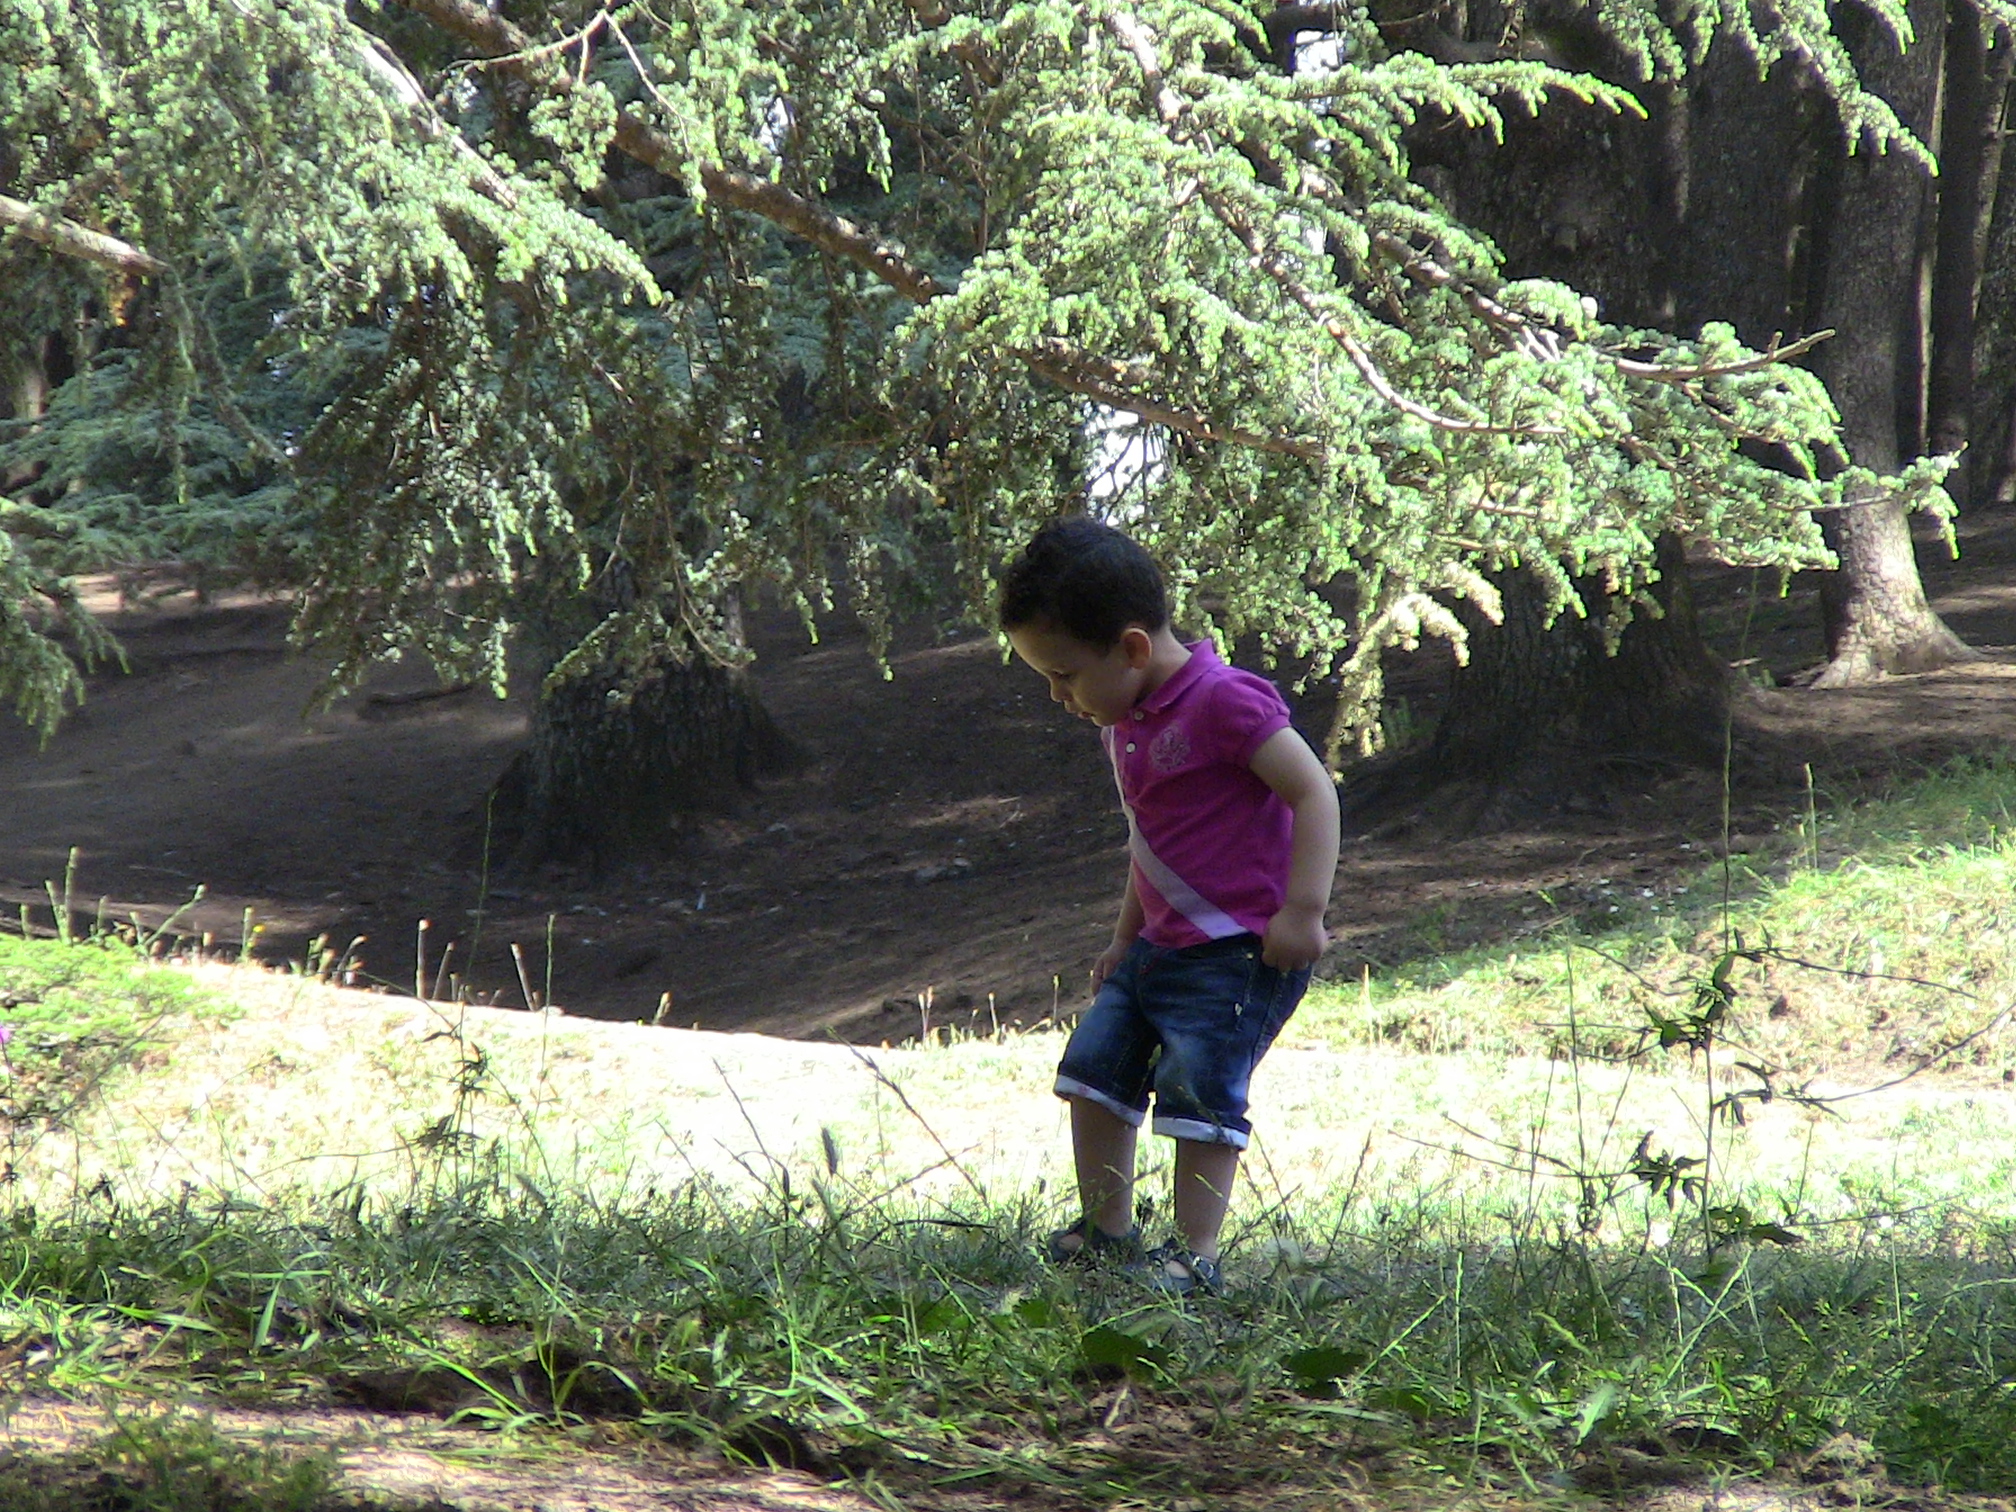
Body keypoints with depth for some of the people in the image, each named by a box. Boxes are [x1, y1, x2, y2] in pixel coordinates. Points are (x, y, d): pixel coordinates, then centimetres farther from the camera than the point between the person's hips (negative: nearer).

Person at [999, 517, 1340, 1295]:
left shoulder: (1224, 701, -18)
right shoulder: (1124, 720, 11)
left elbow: (1313, 792, -20)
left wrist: (1302, 912, -24)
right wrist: (1126, 935, 27)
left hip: (1240, 949, -10)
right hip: (1162, 942, 10)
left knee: (1198, 1089, -14)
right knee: (1094, 1064, 9)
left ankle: (1195, 1255, -8)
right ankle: (1106, 1232, 19)